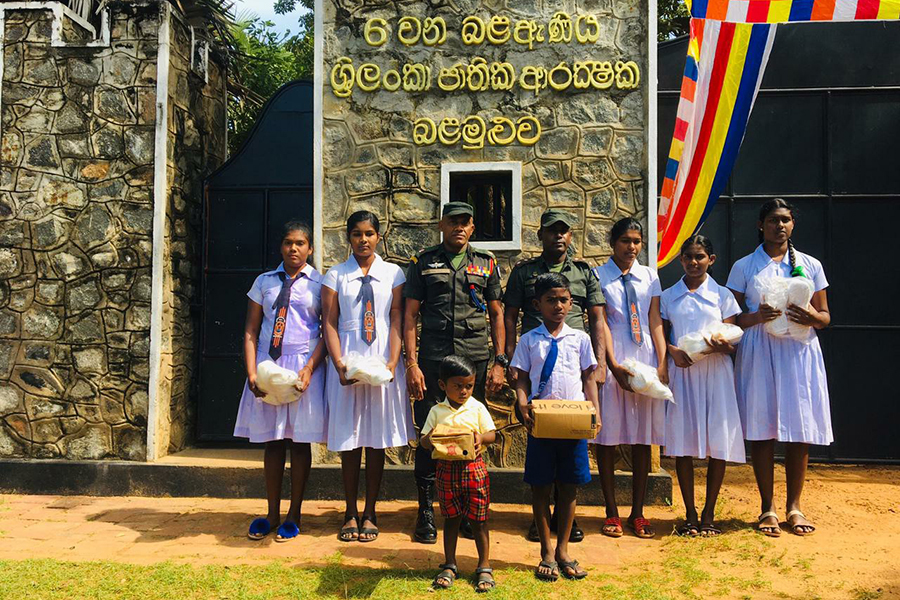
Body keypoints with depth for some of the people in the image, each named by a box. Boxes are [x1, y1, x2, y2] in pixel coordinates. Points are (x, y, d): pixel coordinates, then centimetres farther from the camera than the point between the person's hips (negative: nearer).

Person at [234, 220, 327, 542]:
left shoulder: (320, 284, 2)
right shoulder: (264, 282, 9)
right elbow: (251, 331, 6)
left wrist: (309, 369, -14)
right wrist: (251, 372, -6)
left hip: (304, 364, -2)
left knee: (300, 440, 4)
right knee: (272, 441, 7)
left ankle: (294, 516, 15)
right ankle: (272, 514, 19)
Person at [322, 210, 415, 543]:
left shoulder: (393, 273, 6)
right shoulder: (335, 275, 6)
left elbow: (396, 320, 0)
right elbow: (330, 323, 1)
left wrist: (392, 362, -13)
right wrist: (339, 364, -13)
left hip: (382, 361, 0)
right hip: (347, 360, 0)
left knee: (377, 438, 5)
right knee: (349, 439, 4)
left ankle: (369, 513, 16)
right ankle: (351, 513, 17)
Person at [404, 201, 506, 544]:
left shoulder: (486, 264, 12)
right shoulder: (423, 262, 8)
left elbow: (497, 314, 12)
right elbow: (410, 314, 4)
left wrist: (500, 362, 3)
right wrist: (412, 363, -5)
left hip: (475, 360, 1)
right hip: (432, 361, -1)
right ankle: (426, 511, 13)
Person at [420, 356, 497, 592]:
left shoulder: (477, 408, 1)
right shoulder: (437, 411, 4)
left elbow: (492, 434, 1)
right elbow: (424, 439, 5)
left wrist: (481, 437, -21)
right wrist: (429, 441, -18)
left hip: (474, 467, -1)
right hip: (447, 469, 1)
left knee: (478, 519, 4)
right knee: (451, 518, 12)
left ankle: (484, 567, 14)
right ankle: (449, 566, 24)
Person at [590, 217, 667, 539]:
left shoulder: (649, 276, 12)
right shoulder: (599, 276, 2)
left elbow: (655, 320, 6)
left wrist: (662, 363, -6)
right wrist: (614, 365, -16)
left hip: (646, 358, 3)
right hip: (613, 360, -3)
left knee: (643, 438, 5)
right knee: (608, 436, 1)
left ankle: (638, 513, 14)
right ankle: (612, 513, 11)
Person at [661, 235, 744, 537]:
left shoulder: (722, 295, 8)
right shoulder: (668, 297, 11)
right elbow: (662, 336, 9)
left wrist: (724, 346, -17)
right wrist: (673, 351, -12)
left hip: (715, 372, 0)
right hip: (681, 373, 1)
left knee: (719, 445, -2)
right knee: (683, 443, 0)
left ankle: (709, 514, 11)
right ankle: (690, 514, 12)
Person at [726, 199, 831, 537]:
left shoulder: (810, 265, 11)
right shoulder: (744, 267, 6)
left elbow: (825, 316, 12)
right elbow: (732, 319, 4)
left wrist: (812, 318, -11)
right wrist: (757, 316, -16)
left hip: (799, 352, 2)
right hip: (759, 353, -1)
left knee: (800, 431, 2)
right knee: (762, 430, 0)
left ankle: (794, 506, 17)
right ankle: (767, 507, 12)